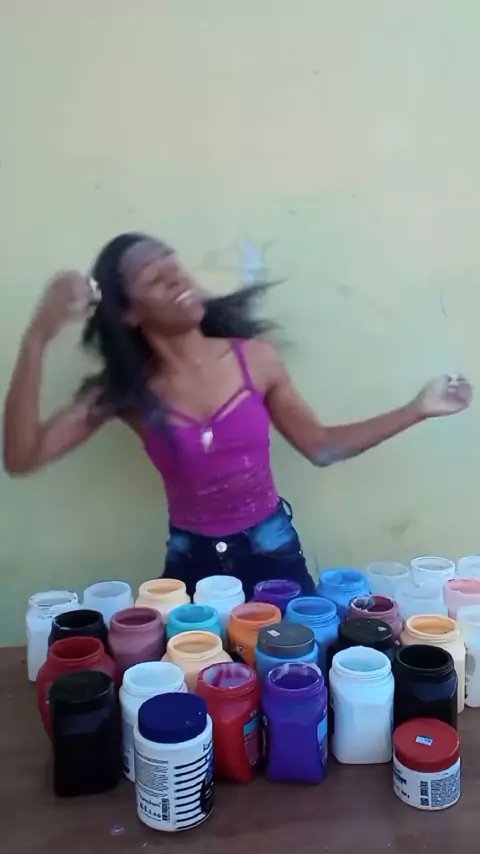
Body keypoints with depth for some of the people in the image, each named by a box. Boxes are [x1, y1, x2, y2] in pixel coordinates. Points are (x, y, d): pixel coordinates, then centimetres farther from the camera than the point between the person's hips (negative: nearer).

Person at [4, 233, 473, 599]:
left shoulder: (254, 358, -10)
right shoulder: (124, 390, -11)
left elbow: (320, 446, 2)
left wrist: (416, 409, -2)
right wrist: (38, 338, -29)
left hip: (273, 553, 1)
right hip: (192, 563, 0)